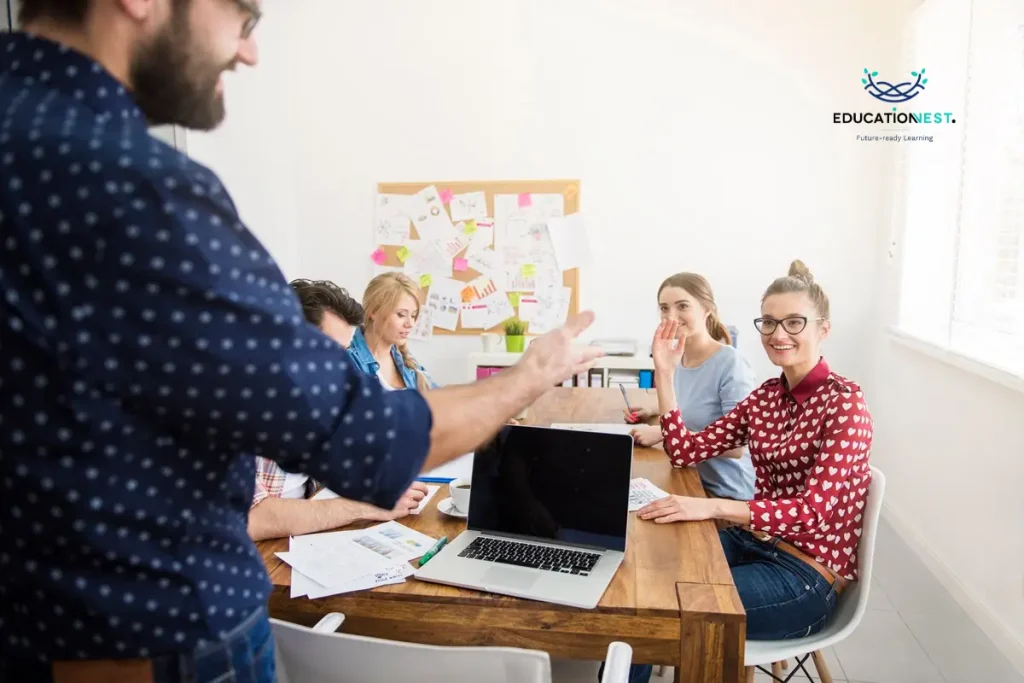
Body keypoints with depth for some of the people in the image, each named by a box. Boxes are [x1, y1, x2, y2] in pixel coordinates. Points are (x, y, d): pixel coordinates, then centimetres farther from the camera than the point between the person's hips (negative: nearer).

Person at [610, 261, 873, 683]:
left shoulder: (844, 403, -15)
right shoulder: (765, 396, 5)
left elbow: (815, 510, -24)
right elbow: (685, 452, 1)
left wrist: (712, 507, -36)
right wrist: (664, 373, -7)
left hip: (806, 575, -6)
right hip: (755, 543, 6)